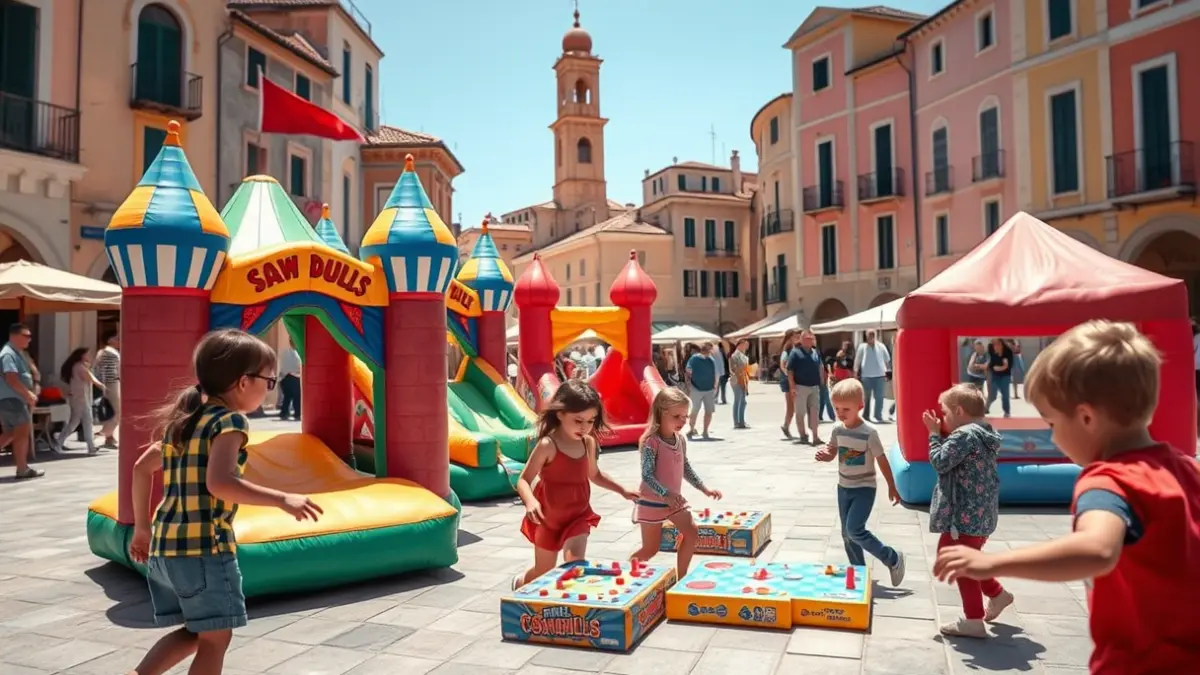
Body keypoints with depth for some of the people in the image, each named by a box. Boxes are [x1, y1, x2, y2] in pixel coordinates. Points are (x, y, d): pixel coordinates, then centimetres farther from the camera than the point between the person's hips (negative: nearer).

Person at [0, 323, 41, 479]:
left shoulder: (17, 353, 17)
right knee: (23, 432, -7)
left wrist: (30, 394, 12)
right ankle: (23, 469, -2)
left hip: (16, 399, 10)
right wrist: (28, 395, -18)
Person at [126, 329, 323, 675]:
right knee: (215, 638, 5)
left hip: (164, 545, 8)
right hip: (205, 547, -8)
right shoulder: (230, 420, -12)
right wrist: (282, 499, -24)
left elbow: (141, 469, 20)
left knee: (193, 633, 22)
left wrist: (142, 528, 26)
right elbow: (219, 483, -26)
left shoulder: (184, 418, 14)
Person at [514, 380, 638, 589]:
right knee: (543, 572, 16)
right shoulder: (548, 445, -23)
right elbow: (524, 480, -22)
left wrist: (622, 490, 9)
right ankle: (520, 583, 50)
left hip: (579, 516, 3)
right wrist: (531, 501, -42)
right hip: (549, 519, -3)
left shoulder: (588, 443, -5)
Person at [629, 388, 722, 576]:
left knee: (692, 534, 3)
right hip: (652, 502, -7)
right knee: (650, 549, 2)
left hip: (674, 500, 7)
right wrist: (666, 494, -38)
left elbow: (686, 469, 13)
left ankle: (680, 576, 17)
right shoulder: (650, 441, -23)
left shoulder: (680, 440, 2)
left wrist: (705, 489, 7)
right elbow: (647, 475, -27)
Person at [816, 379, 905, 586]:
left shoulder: (869, 432, -20)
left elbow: (882, 460, -11)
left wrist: (892, 487, -3)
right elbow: (832, 453, 8)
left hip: (864, 488, -6)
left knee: (855, 530, -17)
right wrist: (824, 454, -16)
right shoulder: (837, 429, -4)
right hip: (844, 487, 6)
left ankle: (893, 559, 2)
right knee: (847, 534, 11)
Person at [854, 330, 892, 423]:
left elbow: (887, 359, 11)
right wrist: (856, 372, 4)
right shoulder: (862, 347, 3)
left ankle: (878, 416, 0)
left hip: (879, 375, 0)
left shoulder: (880, 346, 6)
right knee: (866, 397, 8)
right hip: (866, 375, 0)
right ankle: (866, 415, 19)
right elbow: (857, 360, 6)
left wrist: (888, 372, 9)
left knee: (879, 397, -4)